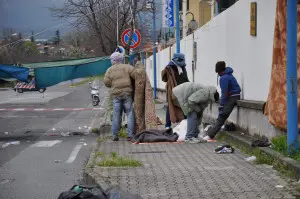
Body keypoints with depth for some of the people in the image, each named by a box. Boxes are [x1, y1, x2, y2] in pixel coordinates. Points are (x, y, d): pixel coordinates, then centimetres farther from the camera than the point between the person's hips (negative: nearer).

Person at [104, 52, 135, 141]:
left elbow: (106, 82, -1)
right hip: (127, 93, -2)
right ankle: (130, 135, -3)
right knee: (130, 114, 1)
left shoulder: (110, 70, 6)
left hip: (116, 94, 2)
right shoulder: (127, 67, 2)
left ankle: (115, 135, 5)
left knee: (116, 115, 5)